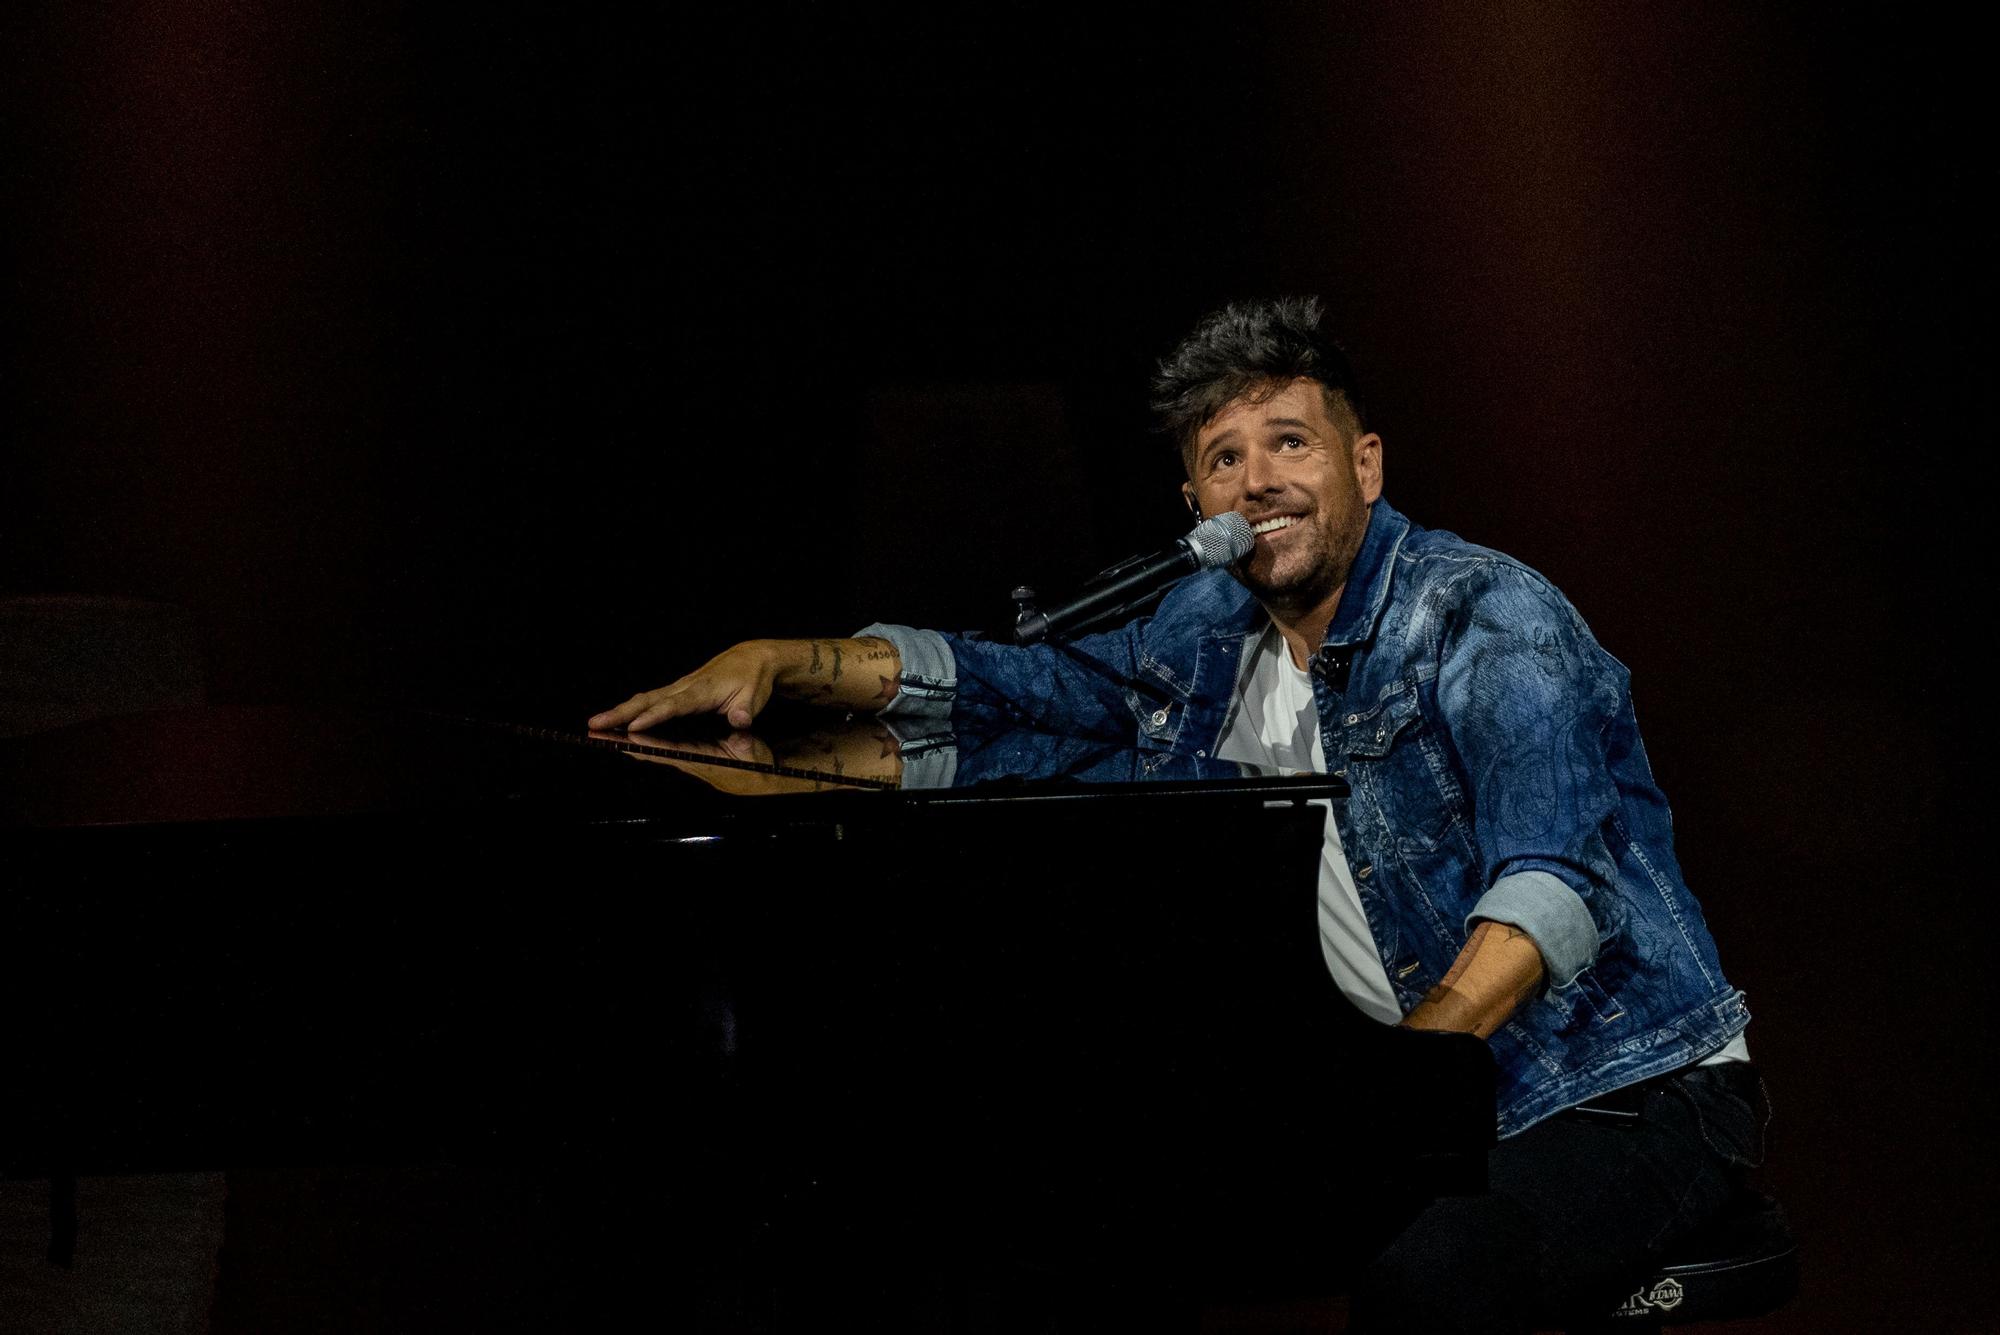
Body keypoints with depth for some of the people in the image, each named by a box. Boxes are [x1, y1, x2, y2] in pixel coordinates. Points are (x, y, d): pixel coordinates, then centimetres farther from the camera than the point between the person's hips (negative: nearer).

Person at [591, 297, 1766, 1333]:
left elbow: (1553, 888, -29)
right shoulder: (1217, 637, 9)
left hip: (1633, 1089, -7)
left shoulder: (1490, 623, -15)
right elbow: (1004, 678, 21)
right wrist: (775, 662, 6)